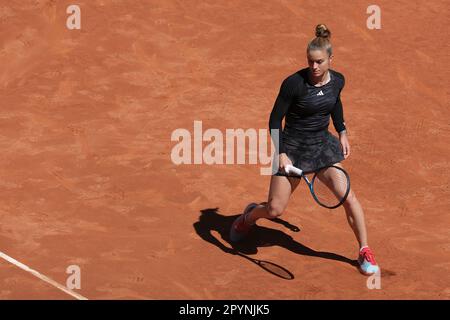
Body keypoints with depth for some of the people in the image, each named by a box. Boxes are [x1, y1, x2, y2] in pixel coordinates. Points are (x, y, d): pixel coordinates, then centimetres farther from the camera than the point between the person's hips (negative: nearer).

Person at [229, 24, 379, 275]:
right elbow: (275, 120, -14)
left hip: (323, 144, 4)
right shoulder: (294, 83, -21)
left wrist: (342, 133, 14)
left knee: (348, 196, -8)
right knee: (275, 210, -1)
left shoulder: (338, 80, -5)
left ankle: (365, 251, 8)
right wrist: (282, 154, -22)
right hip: (293, 147, -4)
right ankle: (250, 215, 36)